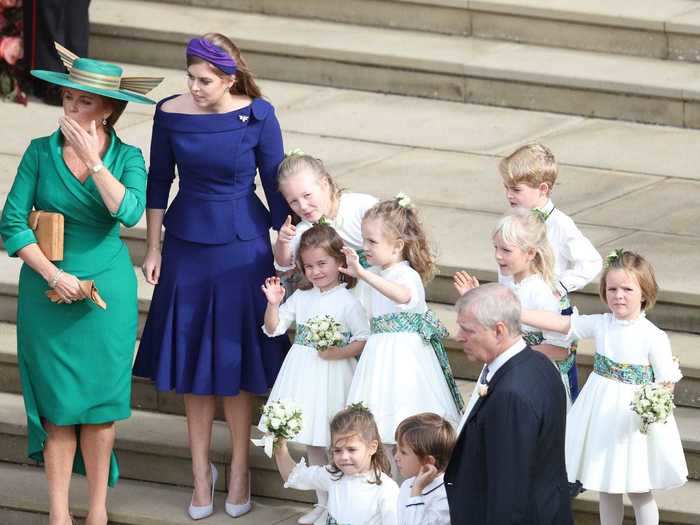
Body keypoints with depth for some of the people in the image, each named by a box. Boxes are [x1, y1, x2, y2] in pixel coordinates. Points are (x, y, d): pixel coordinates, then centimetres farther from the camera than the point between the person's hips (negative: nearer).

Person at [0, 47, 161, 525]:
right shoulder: (41, 152, -4)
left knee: (99, 401, 5)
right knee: (58, 402, 2)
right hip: (48, 289, 0)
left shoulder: (127, 157, -3)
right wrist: (54, 275, -13)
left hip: (107, 290, 0)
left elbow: (130, 213, -20)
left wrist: (93, 159, -21)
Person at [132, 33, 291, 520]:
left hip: (241, 247, -2)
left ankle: (240, 470, 21)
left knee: (235, 361, 5)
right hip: (187, 246, 2)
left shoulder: (257, 116, -13)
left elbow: (276, 187, -4)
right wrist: (154, 248, 6)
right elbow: (159, 182, 4)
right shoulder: (171, 113, -8)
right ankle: (201, 470, 21)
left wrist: (284, 251, -2)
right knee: (191, 360, 8)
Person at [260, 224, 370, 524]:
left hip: (332, 375, -6)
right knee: (312, 443, 14)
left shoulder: (348, 300, -9)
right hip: (303, 374, 6)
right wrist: (273, 303, -8)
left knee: (336, 441, -2)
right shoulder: (301, 297, 8)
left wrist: (338, 352, -24)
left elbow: (364, 339, -12)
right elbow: (273, 329, 8)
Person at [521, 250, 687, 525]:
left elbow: (667, 384, -12)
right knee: (606, 490, 16)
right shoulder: (601, 325, -4)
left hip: (636, 418, -5)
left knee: (638, 492, 6)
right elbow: (558, 322, -6)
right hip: (602, 415, 5)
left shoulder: (654, 338, -16)